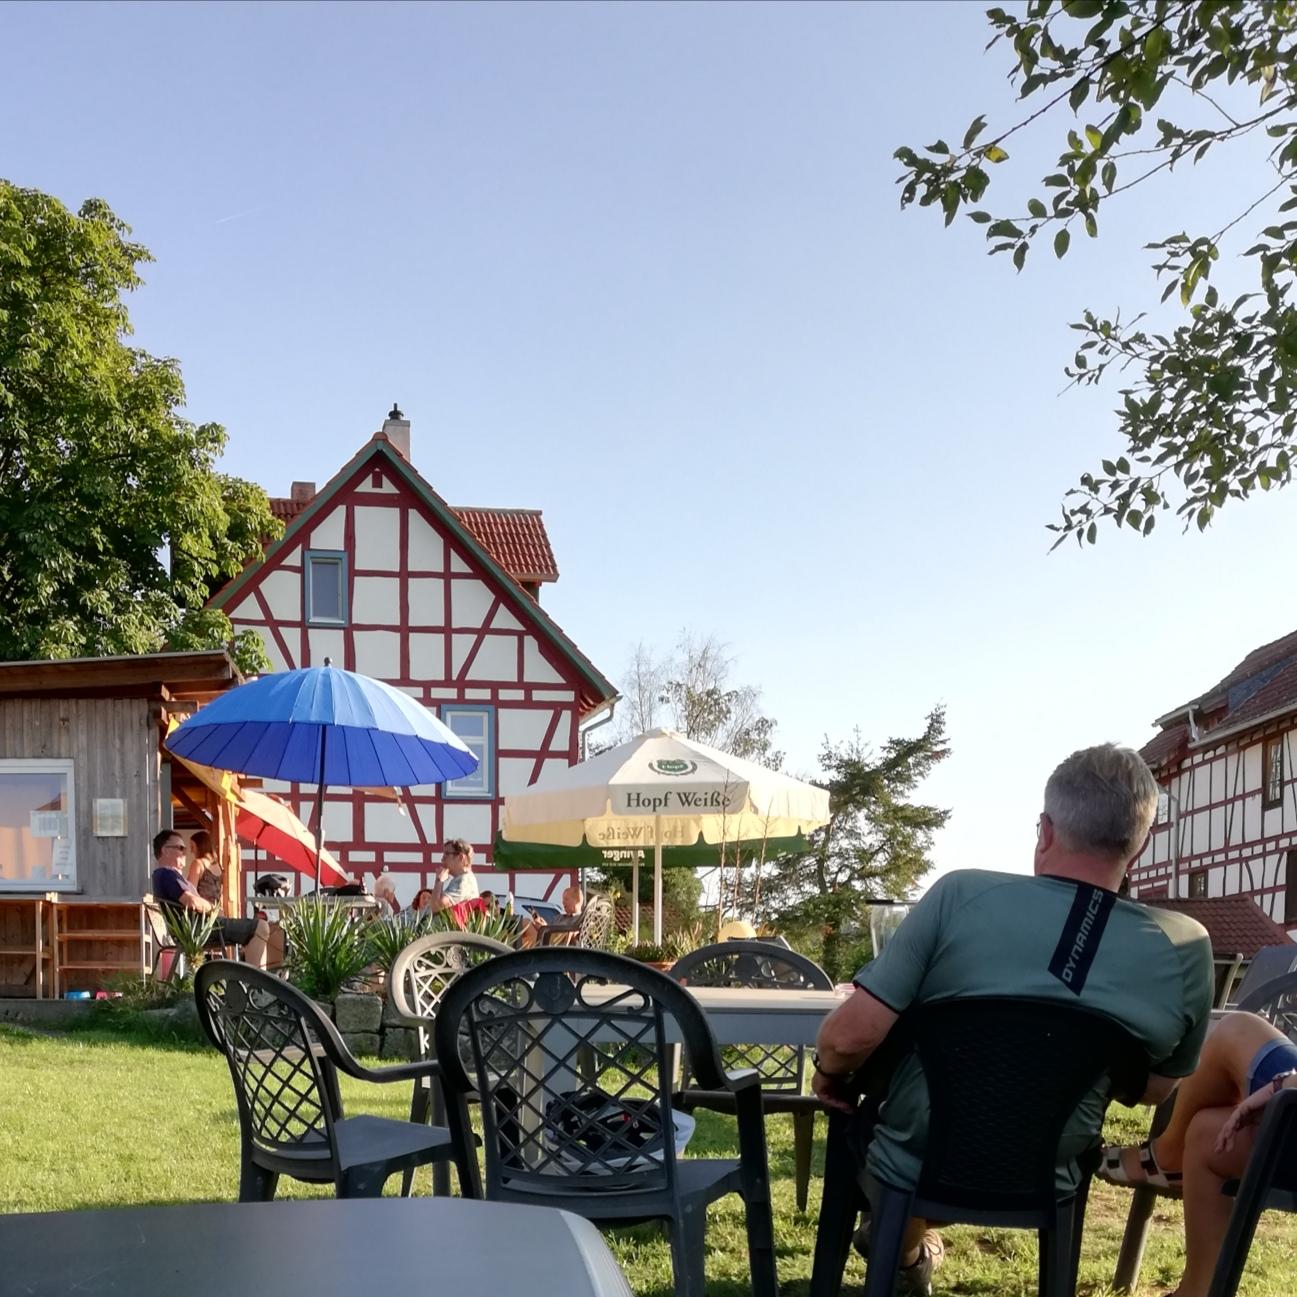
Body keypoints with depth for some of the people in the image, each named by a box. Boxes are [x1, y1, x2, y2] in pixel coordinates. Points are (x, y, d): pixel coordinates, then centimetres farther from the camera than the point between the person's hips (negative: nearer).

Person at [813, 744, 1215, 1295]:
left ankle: (905, 1248, 46)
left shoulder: (962, 894, -24)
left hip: (909, 1170, -2)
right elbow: (1156, 1087, 1)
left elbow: (852, 1035, -23)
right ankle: (915, 1240, 51)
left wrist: (829, 1073, -1)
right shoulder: (1185, 950, -15)